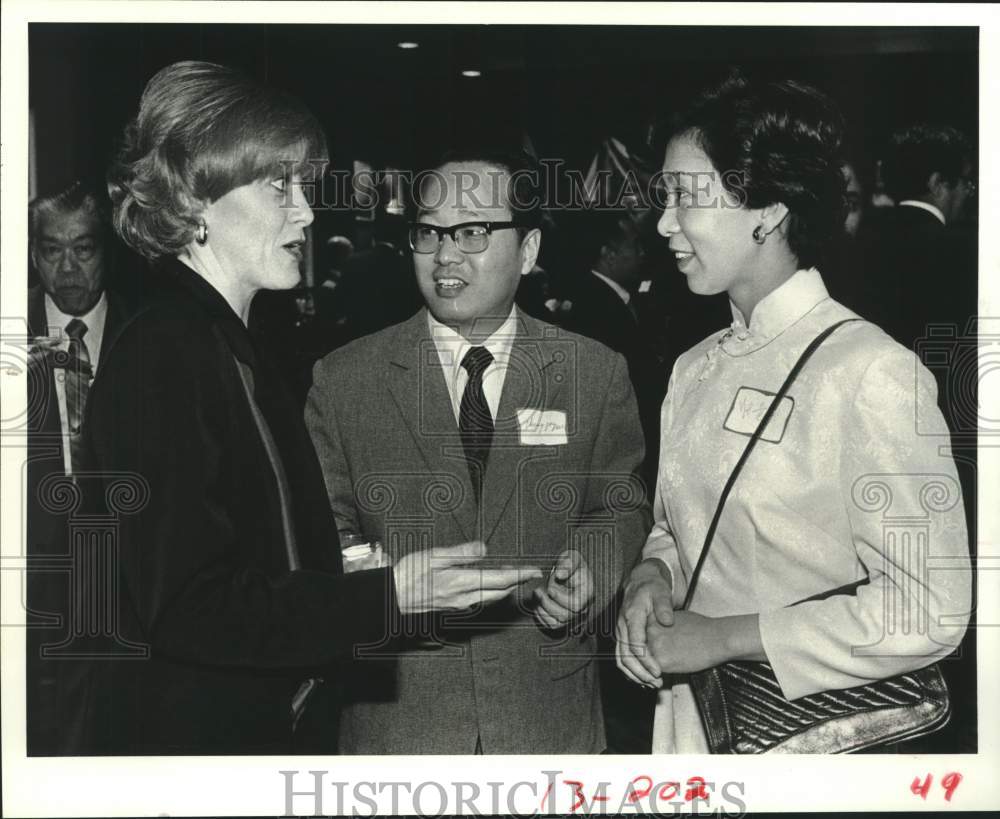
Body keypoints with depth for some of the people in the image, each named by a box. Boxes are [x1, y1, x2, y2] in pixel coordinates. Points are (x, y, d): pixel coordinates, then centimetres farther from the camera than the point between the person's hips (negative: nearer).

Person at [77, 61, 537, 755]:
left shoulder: (232, 345, 11)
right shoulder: (160, 359, -18)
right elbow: (185, 610, -24)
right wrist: (387, 595, -25)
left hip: (276, 719, 9)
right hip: (187, 732, -9)